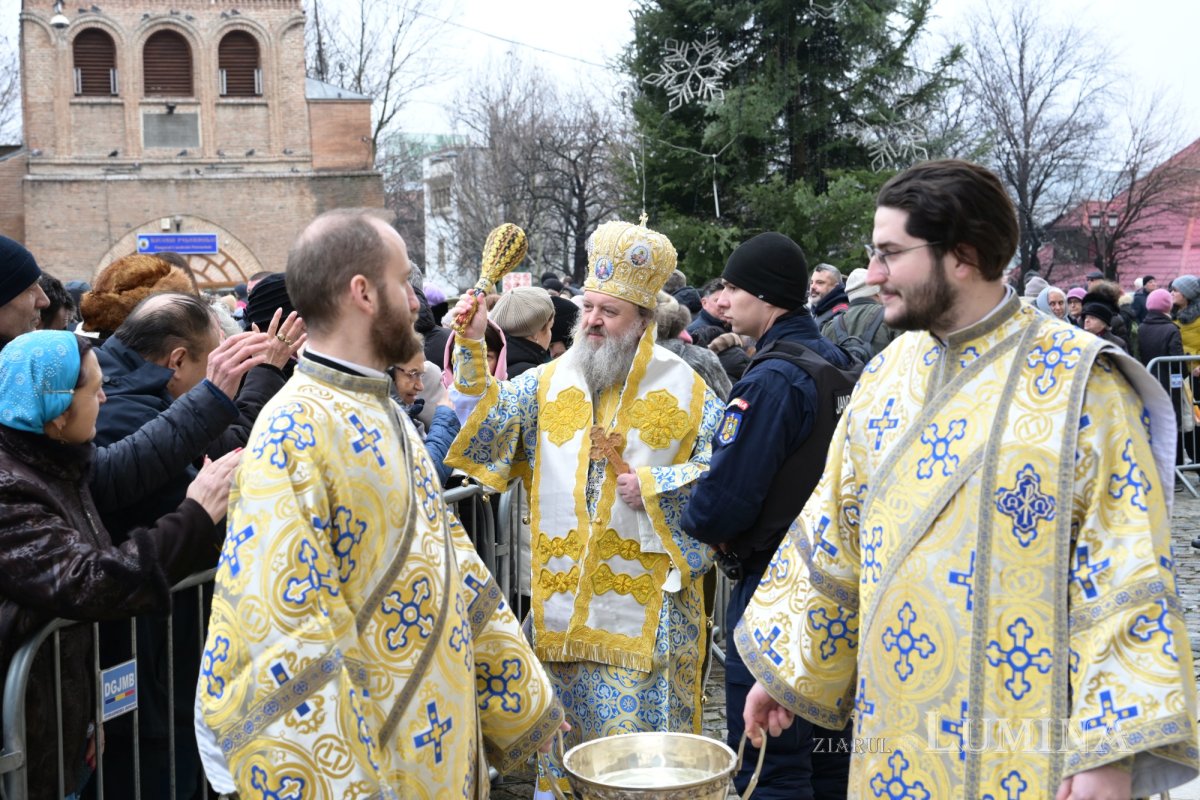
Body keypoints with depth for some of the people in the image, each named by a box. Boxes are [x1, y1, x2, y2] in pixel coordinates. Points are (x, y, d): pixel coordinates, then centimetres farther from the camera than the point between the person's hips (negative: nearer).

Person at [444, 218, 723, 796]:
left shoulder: (683, 389, 0)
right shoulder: (549, 382, 7)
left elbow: (718, 467, 3)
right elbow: (489, 417, -4)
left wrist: (654, 486, -9)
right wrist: (472, 346, -15)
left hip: (645, 593, -3)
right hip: (564, 591, 3)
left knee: (642, 718, 3)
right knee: (567, 725, 12)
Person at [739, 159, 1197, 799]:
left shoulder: (1077, 383, -13)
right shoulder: (890, 374, 4)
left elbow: (1126, 570, -14)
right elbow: (831, 534, 9)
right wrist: (781, 668, 11)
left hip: (1020, 743, -5)